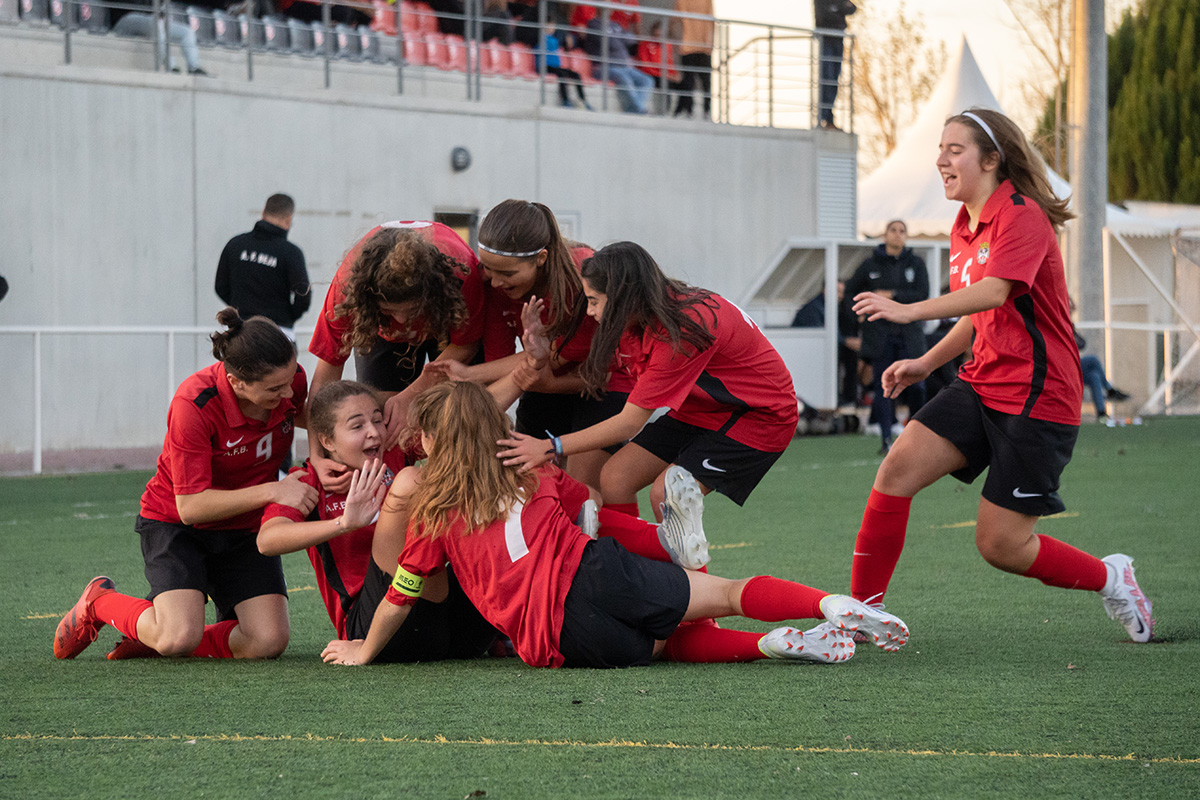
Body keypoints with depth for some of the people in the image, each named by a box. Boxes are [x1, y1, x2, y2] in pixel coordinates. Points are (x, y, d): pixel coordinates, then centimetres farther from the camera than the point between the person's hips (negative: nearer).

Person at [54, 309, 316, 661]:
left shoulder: (290, 380, -15)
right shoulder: (194, 404, -30)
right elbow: (191, 506, -28)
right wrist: (271, 491, -33)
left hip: (246, 528, 5)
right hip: (175, 524, -5)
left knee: (268, 642, -19)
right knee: (180, 638, -27)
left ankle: (158, 639, 8)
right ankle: (100, 602, 8)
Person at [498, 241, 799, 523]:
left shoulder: (682, 330, -33)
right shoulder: (640, 319, -9)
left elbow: (630, 422, -30)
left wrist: (551, 447, -28)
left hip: (762, 414, -9)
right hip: (704, 407, 9)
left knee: (665, 494, -24)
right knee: (614, 480, -5)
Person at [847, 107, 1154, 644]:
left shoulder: (1023, 216, -14)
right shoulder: (964, 228, 14)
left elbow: (993, 292, -31)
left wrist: (911, 311, -42)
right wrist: (925, 364, 12)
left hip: (1038, 398, -8)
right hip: (981, 387, 8)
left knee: (1000, 545, -6)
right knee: (897, 470, -12)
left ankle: (1109, 577, 19)